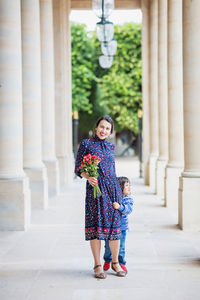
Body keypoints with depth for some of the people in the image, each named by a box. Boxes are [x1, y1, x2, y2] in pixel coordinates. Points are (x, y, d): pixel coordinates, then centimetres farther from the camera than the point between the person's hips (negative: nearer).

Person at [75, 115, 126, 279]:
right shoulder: (86, 144, 1)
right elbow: (78, 168, 0)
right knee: (96, 224, -3)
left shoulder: (111, 146, 13)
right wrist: (88, 177, -19)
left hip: (112, 187, 4)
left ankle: (115, 262, 17)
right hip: (95, 188, -4)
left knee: (115, 224, 3)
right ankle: (97, 265, 6)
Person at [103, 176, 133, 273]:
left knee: (121, 246, 1)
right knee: (108, 246, 11)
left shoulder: (128, 199, -6)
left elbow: (128, 209, -24)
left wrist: (120, 207, -40)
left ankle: (121, 263, 20)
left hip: (121, 227, 1)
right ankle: (107, 260, 36)